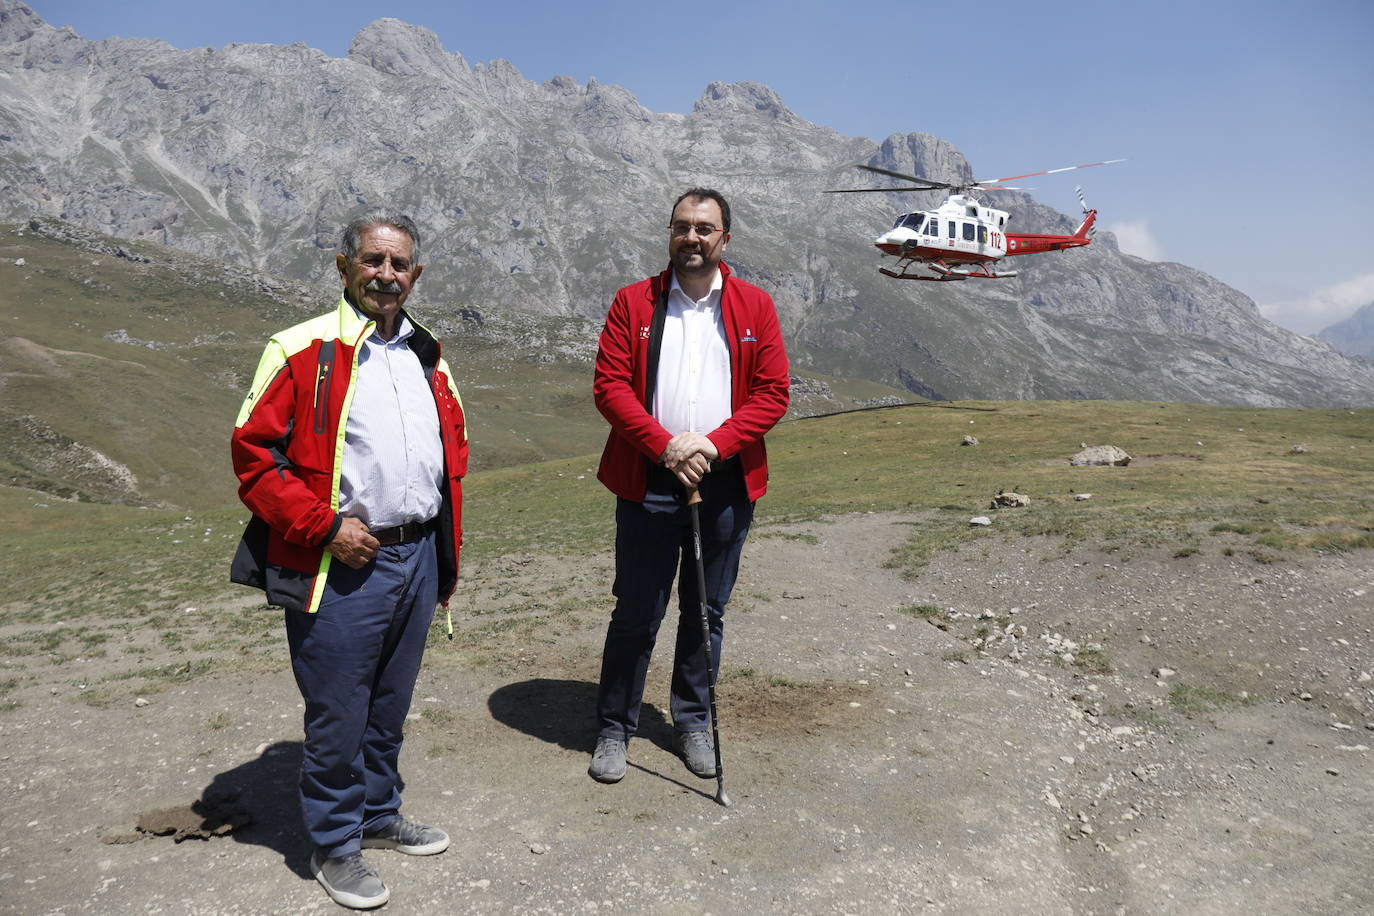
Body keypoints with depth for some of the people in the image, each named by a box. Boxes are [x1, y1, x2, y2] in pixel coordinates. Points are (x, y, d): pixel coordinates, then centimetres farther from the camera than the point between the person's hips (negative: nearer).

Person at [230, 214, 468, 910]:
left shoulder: (426, 355, 11)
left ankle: (379, 815, 39)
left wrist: (445, 546, 12)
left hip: (417, 559, 6)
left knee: (389, 704, 20)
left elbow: (452, 444, 20)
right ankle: (334, 846, 26)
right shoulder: (303, 351, -9)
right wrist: (327, 527, -16)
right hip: (341, 566, -6)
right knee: (337, 713, 6)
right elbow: (254, 455, -11)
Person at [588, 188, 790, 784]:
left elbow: (772, 393, 0)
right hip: (648, 483, -1)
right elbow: (609, 386, -4)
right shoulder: (634, 303, 3)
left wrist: (713, 444, -13)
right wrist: (664, 444, -17)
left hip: (726, 484, 2)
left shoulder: (755, 307, 5)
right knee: (637, 613, 6)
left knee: (707, 611, 13)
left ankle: (692, 723, 31)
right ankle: (614, 729, 23)